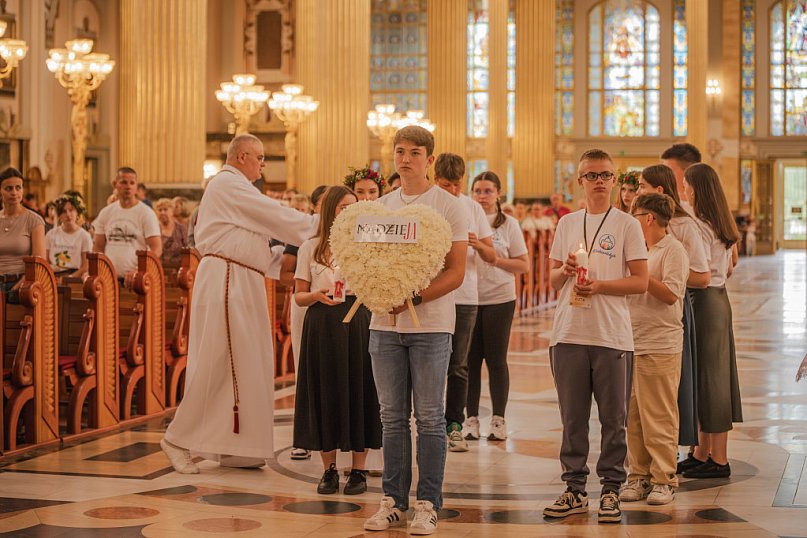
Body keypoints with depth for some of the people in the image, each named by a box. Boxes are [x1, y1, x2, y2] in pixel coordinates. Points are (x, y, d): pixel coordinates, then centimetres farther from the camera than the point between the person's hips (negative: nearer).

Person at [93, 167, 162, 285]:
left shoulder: (146, 213, -2)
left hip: (136, 280, -4)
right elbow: (98, 248, 15)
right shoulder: (106, 213, 11)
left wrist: (139, 271, -24)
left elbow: (157, 249, -9)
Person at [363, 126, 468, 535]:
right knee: (392, 417, 8)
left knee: (429, 418, 0)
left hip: (430, 324, -4)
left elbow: (456, 272, -7)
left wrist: (414, 298, -19)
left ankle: (428, 504, 5)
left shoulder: (448, 207, -2)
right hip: (384, 324, 4)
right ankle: (393, 499, 15)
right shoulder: (380, 207, 13)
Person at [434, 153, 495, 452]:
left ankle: (454, 426, 10)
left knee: (458, 365, 5)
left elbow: (491, 257, 7)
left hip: (465, 296, 2)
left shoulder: (472, 208, 8)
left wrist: (479, 246, -14)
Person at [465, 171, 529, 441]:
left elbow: (524, 265, 2)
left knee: (496, 360, 1)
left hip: (499, 299, -1)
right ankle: (471, 419, 11)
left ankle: (498, 420, 9)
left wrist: (496, 260, -12)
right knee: (470, 360, 2)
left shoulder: (508, 224, 3)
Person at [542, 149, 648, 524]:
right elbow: (552, 279, 16)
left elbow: (640, 282, -3)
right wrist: (566, 271, -5)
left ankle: (611, 491, 10)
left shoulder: (627, 225, 2)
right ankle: (574, 489, 15)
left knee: (613, 419, 2)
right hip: (568, 333, 3)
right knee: (572, 418, 7)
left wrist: (599, 285, -14)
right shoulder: (566, 224, 13)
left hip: (612, 336, -3)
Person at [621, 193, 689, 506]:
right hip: (633, 344, 8)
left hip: (661, 347, -8)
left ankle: (664, 480, 2)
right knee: (633, 416, 8)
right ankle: (639, 476, 13)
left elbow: (671, 294, -17)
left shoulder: (673, 250, -6)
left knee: (659, 417, -4)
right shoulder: (642, 251, 20)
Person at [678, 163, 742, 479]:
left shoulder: (699, 226, -16)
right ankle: (702, 454, 21)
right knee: (716, 376, 13)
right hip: (720, 299, 9)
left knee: (709, 378, -5)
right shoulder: (722, 226, 12)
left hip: (704, 302, -9)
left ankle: (719, 461, -1)